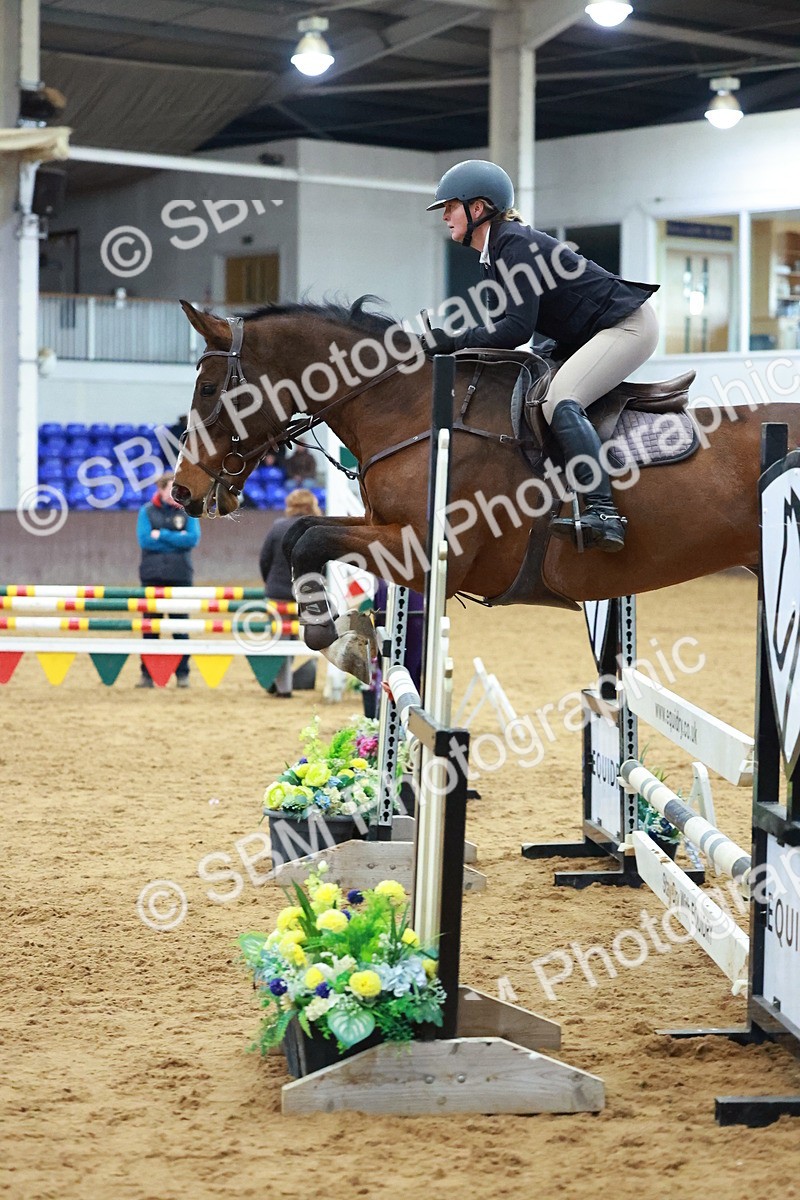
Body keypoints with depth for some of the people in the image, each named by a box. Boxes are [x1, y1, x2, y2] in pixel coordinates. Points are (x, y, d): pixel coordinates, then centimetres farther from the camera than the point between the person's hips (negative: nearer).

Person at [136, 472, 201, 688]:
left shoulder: (187, 511, 3)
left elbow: (193, 538, -11)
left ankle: (182, 674, 10)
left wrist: (162, 535, -13)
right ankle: (147, 674, 8)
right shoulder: (147, 511, 3)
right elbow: (144, 540, -10)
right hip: (152, 575, 0)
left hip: (180, 575, 0)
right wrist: (177, 540, -10)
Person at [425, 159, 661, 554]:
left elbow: (518, 328, -26)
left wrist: (453, 341, -23)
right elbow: (505, 323, 10)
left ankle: (603, 515, -38)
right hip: (587, 336, 11)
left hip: (629, 324, -11)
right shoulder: (493, 255, 11)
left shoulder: (515, 244, -19)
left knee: (560, 401, -28)